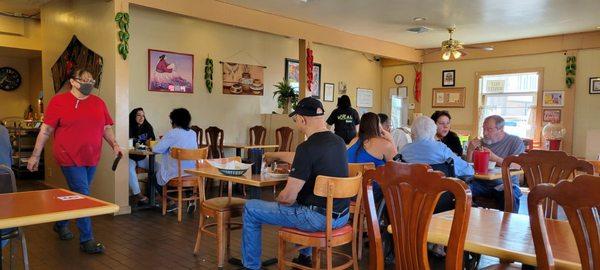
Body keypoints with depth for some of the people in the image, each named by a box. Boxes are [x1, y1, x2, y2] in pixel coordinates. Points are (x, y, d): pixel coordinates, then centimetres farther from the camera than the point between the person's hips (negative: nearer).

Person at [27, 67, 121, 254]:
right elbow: (46, 130, -3)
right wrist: (35, 155, -3)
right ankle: (86, 240, 1)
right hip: (70, 158, -5)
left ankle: (61, 224, 41)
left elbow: (106, 127, 13)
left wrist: (114, 145, -2)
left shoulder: (98, 103, 10)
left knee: (76, 194, 17)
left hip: (91, 159, 5)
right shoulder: (59, 101, -3)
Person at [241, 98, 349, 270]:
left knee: (251, 209, 5)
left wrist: (276, 201, 4)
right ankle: (304, 256, 47)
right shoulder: (338, 142, 4)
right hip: (342, 216, 8)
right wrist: (274, 155, 36)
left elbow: (288, 197, -19)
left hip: (319, 218, -8)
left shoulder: (307, 147, -21)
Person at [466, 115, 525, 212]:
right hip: (482, 183, 3)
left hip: (505, 184, -3)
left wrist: (494, 157, -22)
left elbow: (515, 167, -11)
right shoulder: (482, 142, 15)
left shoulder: (515, 141, 3)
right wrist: (470, 150, -3)